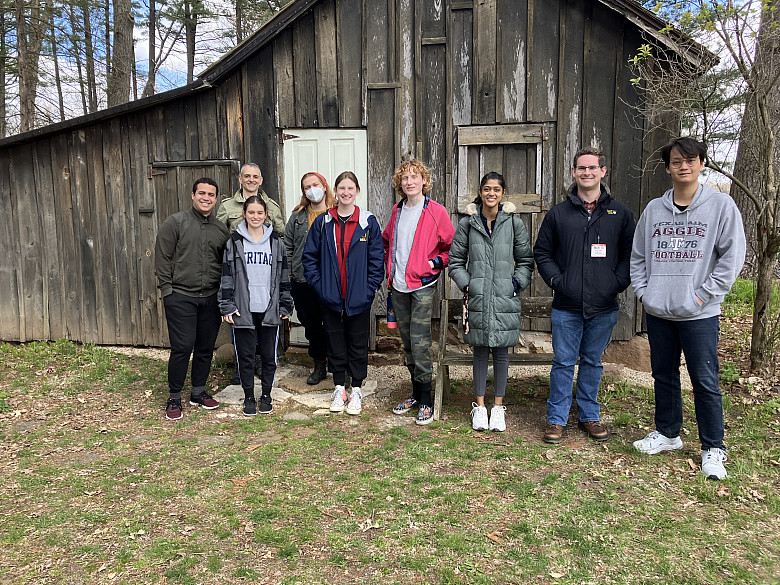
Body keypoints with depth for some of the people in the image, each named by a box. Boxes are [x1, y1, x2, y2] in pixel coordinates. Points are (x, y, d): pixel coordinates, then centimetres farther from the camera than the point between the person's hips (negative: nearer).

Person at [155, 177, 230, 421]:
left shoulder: (221, 229, 11)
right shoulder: (175, 222, 0)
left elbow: (226, 264, 17)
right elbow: (162, 258, -2)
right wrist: (167, 289, -8)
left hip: (211, 299, 4)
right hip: (180, 297, -4)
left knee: (206, 347, 9)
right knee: (182, 347, -6)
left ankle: (199, 391, 26)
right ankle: (174, 398, 9)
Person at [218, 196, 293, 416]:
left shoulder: (276, 242, 5)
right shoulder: (234, 243, 2)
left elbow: (284, 277, 8)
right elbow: (227, 277, 1)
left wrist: (285, 306, 5)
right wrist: (227, 306, -4)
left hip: (269, 310, 1)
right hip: (243, 309, -1)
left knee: (269, 354, 8)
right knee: (245, 355, 5)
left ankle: (266, 395, 25)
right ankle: (249, 397, 21)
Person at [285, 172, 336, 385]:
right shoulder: (297, 217, 10)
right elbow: (288, 246, 11)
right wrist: (288, 272, 3)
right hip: (303, 280, 3)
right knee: (311, 325, 11)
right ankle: (319, 366, 24)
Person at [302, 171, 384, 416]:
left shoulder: (368, 222, -1)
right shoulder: (323, 222, 2)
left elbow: (376, 259, -1)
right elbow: (309, 256, 6)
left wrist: (370, 288, -8)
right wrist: (318, 284, -3)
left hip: (358, 299, -1)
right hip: (330, 297, 1)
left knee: (358, 344, 9)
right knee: (336, 343, 11)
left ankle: (356, 391, 22)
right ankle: (339, 389, 25)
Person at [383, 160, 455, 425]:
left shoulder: (436, 212, -5)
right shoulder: (397, 211, 11)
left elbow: (452, 246, 2)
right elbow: (387, 241, 27)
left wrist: (437, 262, -13)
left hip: (422, 286, -6)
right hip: (398, 286, 6)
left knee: (420, 343, -7)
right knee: (407, 343, 13)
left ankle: (425, 401, 4)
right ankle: (415, 393, 26)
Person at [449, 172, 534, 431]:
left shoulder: (514, 223, 3)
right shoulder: (467, 223, 4)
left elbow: (526, 261, 10)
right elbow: (456, 260, 9)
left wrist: (517, 283, -3)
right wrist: (465, 283, -4)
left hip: (505, 300, 0)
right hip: (477, 299, 0)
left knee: (501, 351, 7)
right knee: (480, 351, 7)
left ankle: (498, 406, 21)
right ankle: (479, 406, 20)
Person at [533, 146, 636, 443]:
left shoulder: (620, 213, 6)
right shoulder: (558, 213, 5)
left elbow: (631, 254, 9)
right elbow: (541, 252, 9)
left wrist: (618, 282, -4)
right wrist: (556, 279, -4)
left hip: (604, 307, 1)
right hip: (566, 307, -1)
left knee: (593, 363, 13)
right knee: (563, 363, 4)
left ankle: (589, 415, 27)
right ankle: (556, 418, 16)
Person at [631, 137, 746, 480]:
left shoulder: (721, 205, -3)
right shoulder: (653, 209, 8)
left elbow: (732, 256, -6)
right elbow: (637, 256, 14)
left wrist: (703, 294, -11)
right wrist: (643, 291, 4)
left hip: (699, 314, -4)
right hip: (657, 311, 4)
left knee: (705, 381, 1)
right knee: (663, 375, 15)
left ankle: (713, 448, 16)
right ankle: (667, 434, 31)